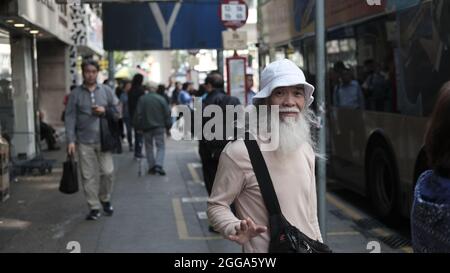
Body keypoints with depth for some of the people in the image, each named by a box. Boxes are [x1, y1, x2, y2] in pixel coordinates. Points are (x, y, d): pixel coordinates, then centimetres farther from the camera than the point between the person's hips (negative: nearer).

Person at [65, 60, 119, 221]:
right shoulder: (76, 94, 2)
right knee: (88, 176, 1)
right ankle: (94, 207, 11)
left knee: (108, 172, -2)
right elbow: (70, 118, -1)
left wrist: (105, 111, -10)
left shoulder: (106, 91, 6)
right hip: (84, 142, -1)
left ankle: (105, 199, 24)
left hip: (103, 139, 1)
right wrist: (71, 140, -8)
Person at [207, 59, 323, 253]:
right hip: (265, 249, -5)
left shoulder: (306, 149, 4)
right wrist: (236, 229, -28)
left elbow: (310, 214, 11)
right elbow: (216, 205, -12)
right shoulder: (240, 151, -18)